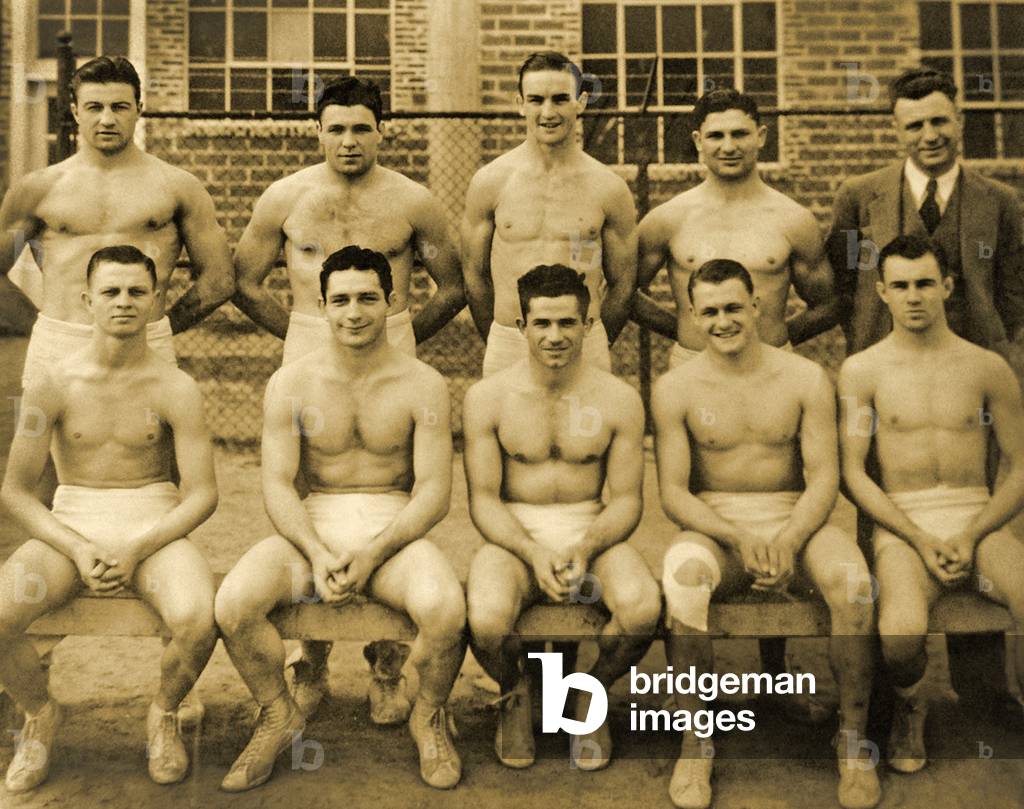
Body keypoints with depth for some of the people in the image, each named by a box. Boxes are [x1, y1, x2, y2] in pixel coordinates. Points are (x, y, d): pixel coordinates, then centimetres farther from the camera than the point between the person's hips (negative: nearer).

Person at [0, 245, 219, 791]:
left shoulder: (174, 389, -5)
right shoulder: (52, 385, -2)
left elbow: (202, 494, -7)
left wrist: (133, 550, -19)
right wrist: (80, 551, -14)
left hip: (154, 521, -1)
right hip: (69, 525, 2)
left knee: (197, 620, -31)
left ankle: (163, 713, 6)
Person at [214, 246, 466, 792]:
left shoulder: (422, 385, -1)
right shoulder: (290, 383, 3)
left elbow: (434, 490, -5)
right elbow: (277, 485, -2)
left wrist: (372, 552, -19)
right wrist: (318, 554, -19)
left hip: (394, 525, -1)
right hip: (312, 524, 2)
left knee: (444, 607, -32)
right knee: (233, 604, -25)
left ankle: (430, 717, 3)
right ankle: (279, 715, 6)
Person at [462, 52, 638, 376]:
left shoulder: (610, 189, 1)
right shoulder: (489, 182, 1)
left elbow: (622, 284, 9)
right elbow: (474, 274, 9)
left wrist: (594, 348, 10)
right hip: (507, 347, 0)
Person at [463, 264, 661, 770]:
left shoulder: (619, 400, 0)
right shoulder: (487, 397, -2)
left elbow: (627, 499, 0)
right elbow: (483, 499, -4)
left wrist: (584, 549, -20)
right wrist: (534, 554, -21)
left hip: (592, 531, 1)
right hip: (514, 535, -1)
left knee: (643, 607, -30)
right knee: (487, 618, -33)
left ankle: (590, 692, 5)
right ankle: (514, 692, 7)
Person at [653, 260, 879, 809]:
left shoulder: (805, 379, 2)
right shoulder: (675, 389, 0)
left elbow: (824, 477, -3)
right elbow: (672, 492, -4)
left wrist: (789, 540, -22)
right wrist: (737, 538, -20)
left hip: (794, 521, 1)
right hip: (713, 527, -1)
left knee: (851, 579, -30)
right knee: (682, 578, -35)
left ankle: (853, 737, -10)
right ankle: (695, 741, -19)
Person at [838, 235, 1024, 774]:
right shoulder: (863, 370, 5)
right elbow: (853, 473, -1)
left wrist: (971, 535, -10)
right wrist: (921, 540, -12)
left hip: (978, 519, 2)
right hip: (902, 525, -1)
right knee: (900, 632, -32)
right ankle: (910, 709, 5)